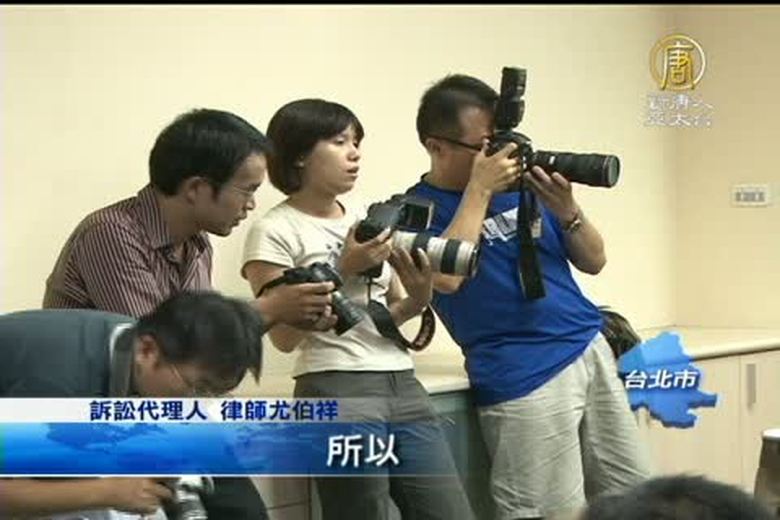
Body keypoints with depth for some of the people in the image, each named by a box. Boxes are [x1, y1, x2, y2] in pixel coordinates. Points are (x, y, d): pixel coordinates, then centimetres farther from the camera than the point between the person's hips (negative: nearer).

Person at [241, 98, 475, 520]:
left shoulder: (368, 218, 16)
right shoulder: (273, 232, -4)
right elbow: (285, 336, -10)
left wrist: (418, 298, -2)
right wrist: (343, 270, -14)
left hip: (403, 384, 7)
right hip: (337, 393, -6)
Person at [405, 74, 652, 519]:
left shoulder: (523, 185, 13)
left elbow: (593, 261, 12)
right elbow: (447, 276, -23)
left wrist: (567, 210, -7)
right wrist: (479, 190, -16)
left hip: (592, 350, 6)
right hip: (525, 375, -6)